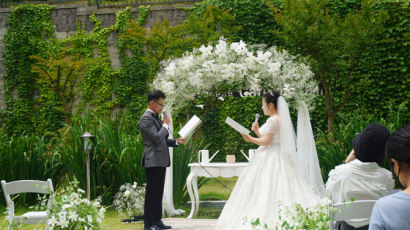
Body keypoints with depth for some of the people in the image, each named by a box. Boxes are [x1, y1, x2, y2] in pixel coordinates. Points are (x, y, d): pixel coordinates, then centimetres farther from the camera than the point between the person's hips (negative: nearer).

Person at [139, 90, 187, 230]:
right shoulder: (146, 118, -12)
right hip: (153, 161, -10)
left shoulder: (156, 118, 19)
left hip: (161, 161, 10)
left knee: (158, 192, 12)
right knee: (152, 192, -6)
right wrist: (165, 125, -7)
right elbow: (157, 137, -21)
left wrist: (177, 142, 10)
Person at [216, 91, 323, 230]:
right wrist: (258, 132, 15)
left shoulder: (272, 120, -14)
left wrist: (250, 139, -9)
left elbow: (266, 141, -19)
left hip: (269, 160, -9)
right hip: (278, 159, 9)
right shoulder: (281, 119, 15)